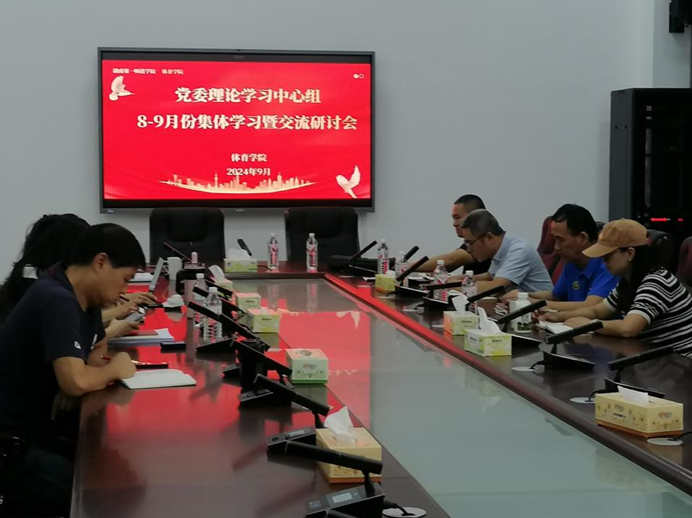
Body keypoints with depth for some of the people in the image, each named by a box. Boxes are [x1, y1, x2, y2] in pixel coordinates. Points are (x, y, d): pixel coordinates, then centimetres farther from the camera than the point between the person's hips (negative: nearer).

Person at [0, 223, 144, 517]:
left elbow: (97, 349, 23)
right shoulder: (58, 300, -22)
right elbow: (75, 381, -32)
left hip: (39, 430, 10)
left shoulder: (81, 296, 6)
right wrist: (114, 370, -11)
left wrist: (102, 369, -1)